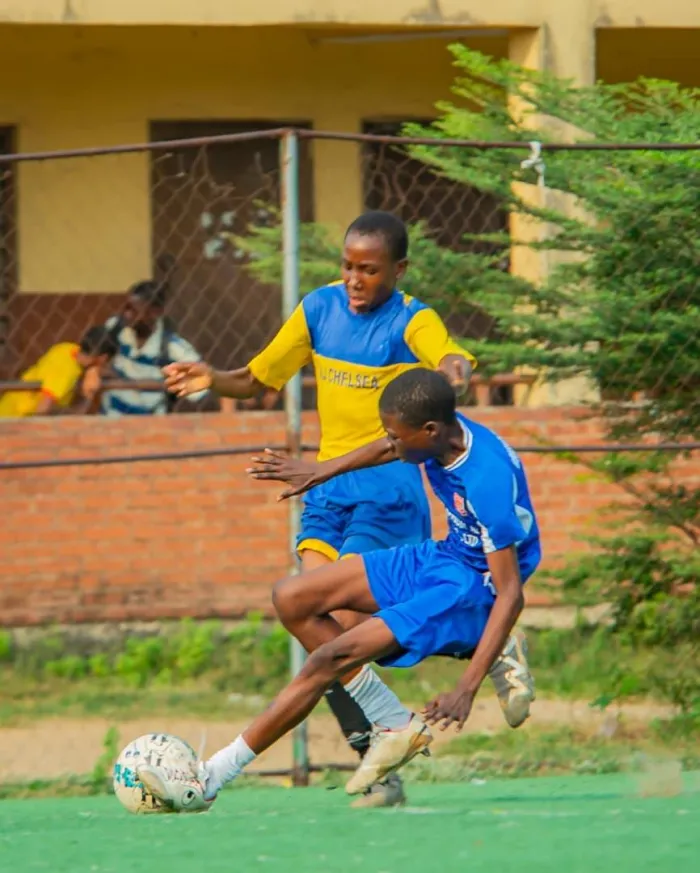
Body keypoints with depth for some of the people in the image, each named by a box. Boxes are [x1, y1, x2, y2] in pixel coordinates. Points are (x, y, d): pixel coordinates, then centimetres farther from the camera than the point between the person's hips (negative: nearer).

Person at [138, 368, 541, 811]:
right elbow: (388, 450, 17)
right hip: (442, 557, 9)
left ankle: (207, 783, -11)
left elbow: (511, 595, -30)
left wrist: (467, 688, -35)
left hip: (473, 588, -9)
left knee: (330, 659, -18)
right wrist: (322, 471, 30)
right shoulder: (443, 435, -10)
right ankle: (396, 726, 7)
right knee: (292, 599, 4)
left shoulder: (487, 483, -33)